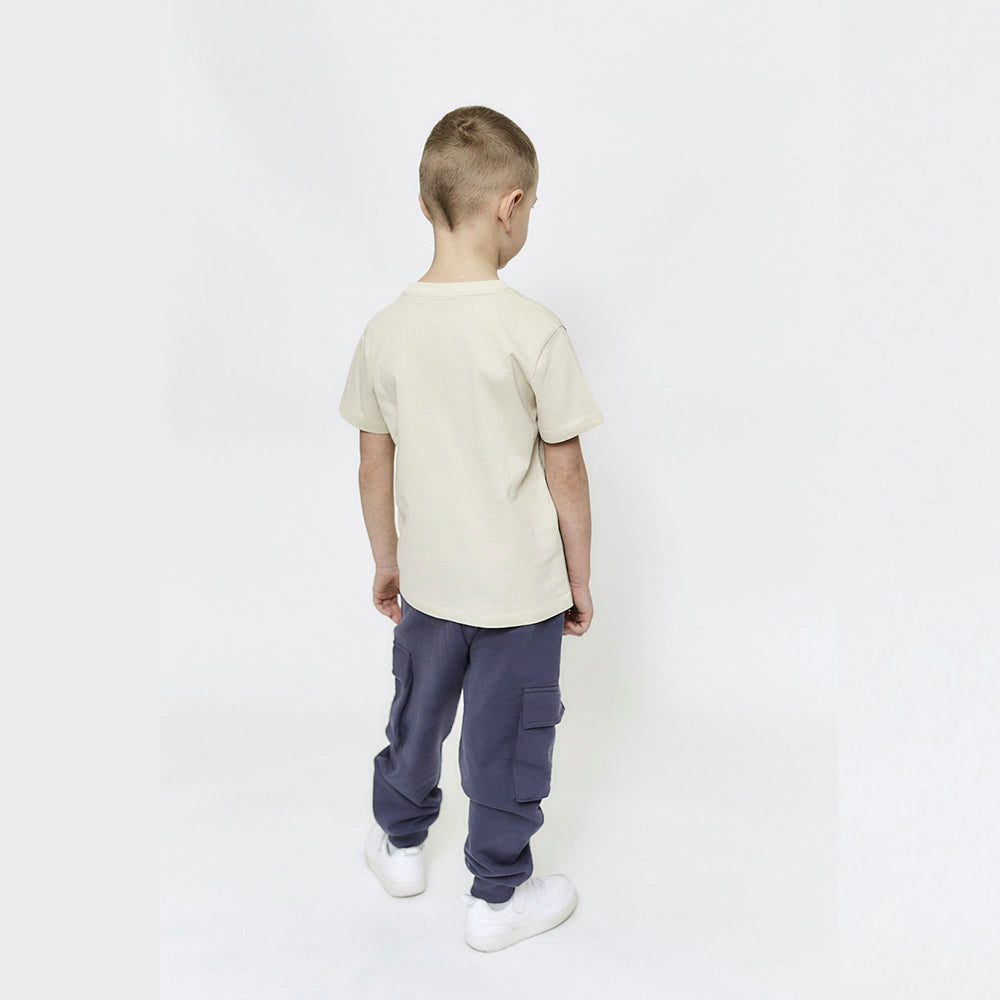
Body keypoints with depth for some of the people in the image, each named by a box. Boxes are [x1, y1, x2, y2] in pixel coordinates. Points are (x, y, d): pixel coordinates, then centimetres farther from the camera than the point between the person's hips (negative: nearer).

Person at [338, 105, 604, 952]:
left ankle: (401, 843, 47)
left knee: (418, 713, 25)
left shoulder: (387, 329, -8)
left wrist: (386, 560, 15)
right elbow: (564, 472, -13)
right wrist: (581, 578, 0)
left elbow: (375, 465, 1)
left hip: (428, 581, 4)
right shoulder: (535, 331, -20)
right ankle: (497, 899, 30)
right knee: (507, 740, 13)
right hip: (522, 590, -4)